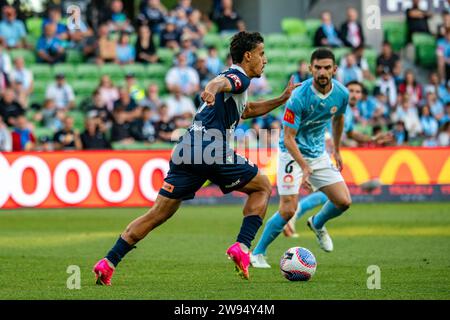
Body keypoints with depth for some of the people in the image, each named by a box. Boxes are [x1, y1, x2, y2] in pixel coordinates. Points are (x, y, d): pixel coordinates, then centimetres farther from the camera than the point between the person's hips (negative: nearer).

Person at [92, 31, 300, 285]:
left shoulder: (233, 77, 29)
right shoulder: (239, 77, 0)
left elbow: (246, 111, 47)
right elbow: (220, 83, -25)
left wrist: (282, 99, 43)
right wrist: (211, 90, -48)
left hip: (187, 149, 8)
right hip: (213, 149, -8)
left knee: (159, 213, 7)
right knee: (262, 187, 11)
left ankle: (109, 263, -2)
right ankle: (242, 247, -3)